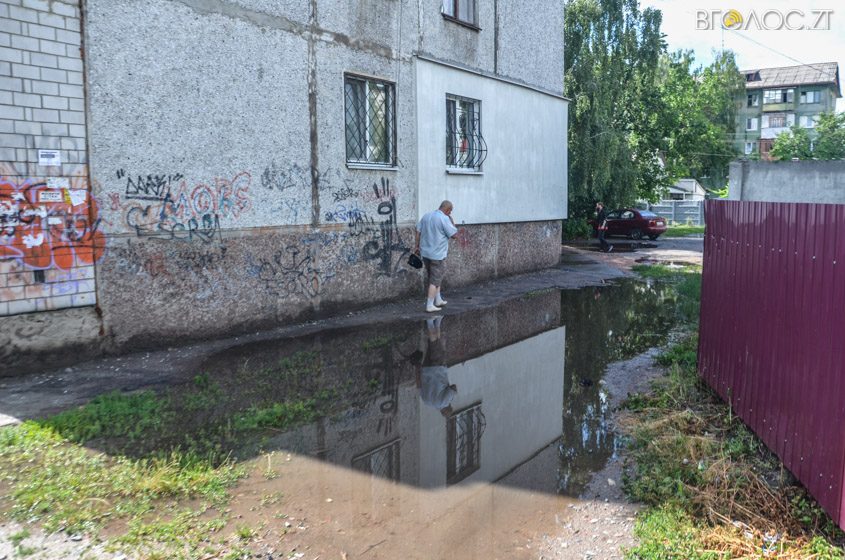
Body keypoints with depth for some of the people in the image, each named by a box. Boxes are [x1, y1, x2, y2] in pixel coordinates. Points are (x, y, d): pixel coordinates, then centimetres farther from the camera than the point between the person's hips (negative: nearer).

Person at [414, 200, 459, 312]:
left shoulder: (426, 216, 9)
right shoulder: (444, 219, -14)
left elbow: (418, 231, 11)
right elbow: (454, 235, -11)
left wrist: (417, 246, 17)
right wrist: (452, 222, 2)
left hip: (425, 253, 8)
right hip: (438, 254, -8)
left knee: (435, 277, 22)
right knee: (435, 280, 0)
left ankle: (438, 300, 32)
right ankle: (430, 305, 0)